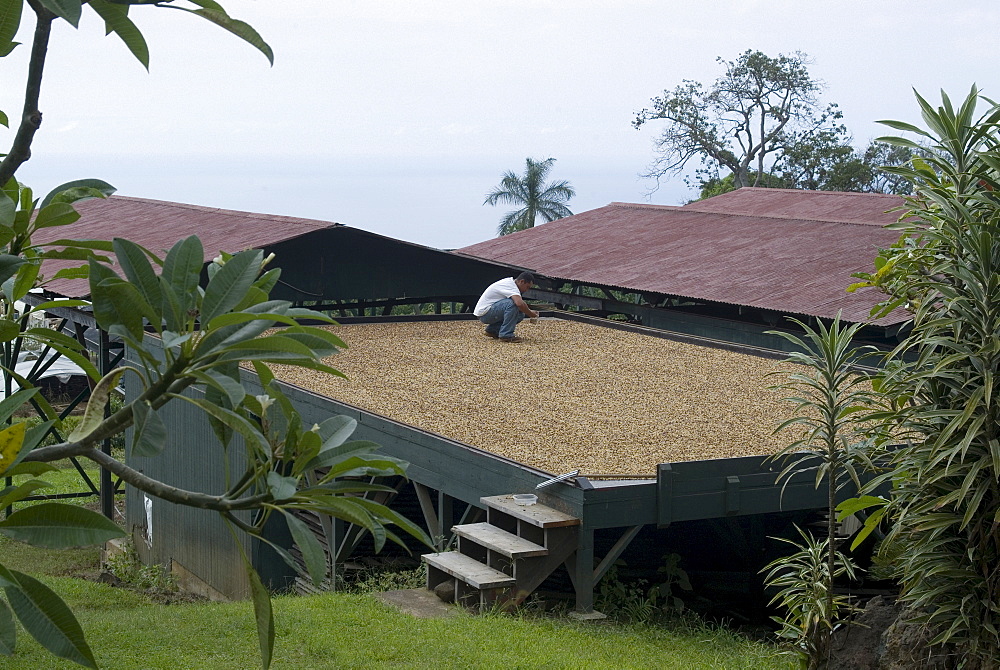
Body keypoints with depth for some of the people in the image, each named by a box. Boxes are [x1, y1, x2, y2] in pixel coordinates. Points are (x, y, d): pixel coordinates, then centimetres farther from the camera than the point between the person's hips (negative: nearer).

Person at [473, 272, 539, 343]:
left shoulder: (511, 283, 11)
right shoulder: (510, 285, -20)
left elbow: (520, 302, 23)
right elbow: (519, 303, -36)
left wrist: (530, 311, 5)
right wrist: (531, 314, -20)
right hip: (484, 313, -10)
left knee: (520, 314, 4)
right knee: (512, 303, -29)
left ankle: (492, 330, 14)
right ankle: (506, 335, -22)